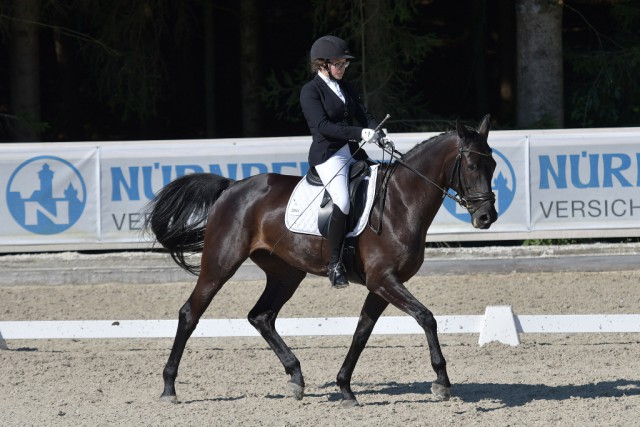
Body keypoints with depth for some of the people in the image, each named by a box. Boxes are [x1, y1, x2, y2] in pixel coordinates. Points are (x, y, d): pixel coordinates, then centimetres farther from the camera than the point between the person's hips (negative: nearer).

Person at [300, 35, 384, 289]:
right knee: (343, 202, -27)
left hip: (353, 153, 8)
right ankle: (334, 264, -20)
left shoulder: (344, 87, 17)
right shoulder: (311, 91, -6)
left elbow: (362, 114, 12)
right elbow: (323, 126, -17)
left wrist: (377, 132, -9)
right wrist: (359, 133, -27)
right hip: (328, 155, -8)